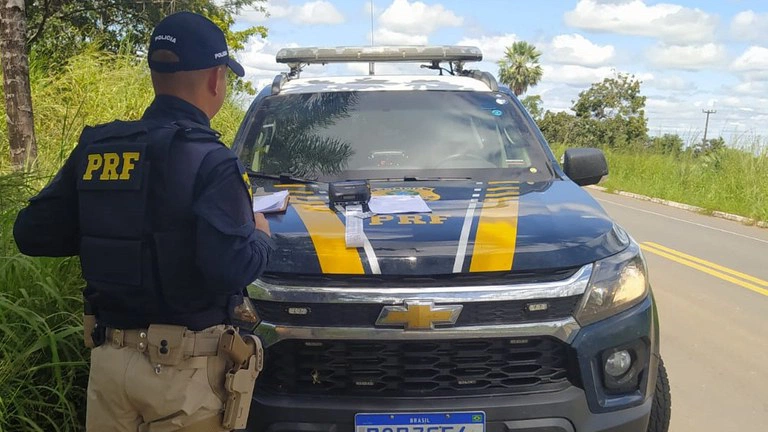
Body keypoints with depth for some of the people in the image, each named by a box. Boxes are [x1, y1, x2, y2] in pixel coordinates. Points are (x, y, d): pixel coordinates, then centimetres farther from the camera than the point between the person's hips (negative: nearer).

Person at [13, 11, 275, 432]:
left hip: (109, 358, 5)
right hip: (185, 370, -5)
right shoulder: (209, 161, -17)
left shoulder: (94, 148, 2)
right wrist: (261, 236, -6)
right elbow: (230, 268, -27)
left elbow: (31, 234, 5)